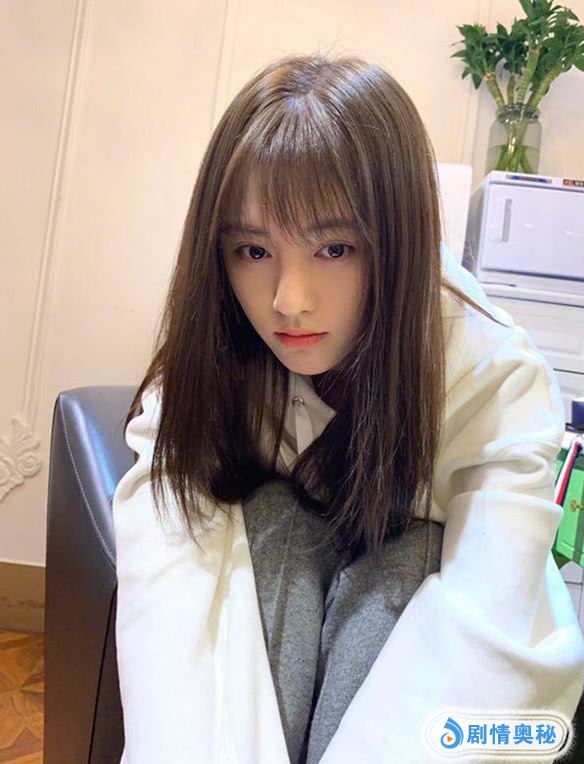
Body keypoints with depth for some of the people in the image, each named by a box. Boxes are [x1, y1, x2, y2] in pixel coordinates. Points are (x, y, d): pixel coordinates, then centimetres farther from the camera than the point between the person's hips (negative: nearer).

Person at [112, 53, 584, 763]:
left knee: (403, 561, -32)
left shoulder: (497, 380, -26)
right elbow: (171, 558, -32)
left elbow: (487, 629, -35)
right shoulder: (206, 363, -21)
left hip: (415, 576, 0)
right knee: (269, 515, -31)